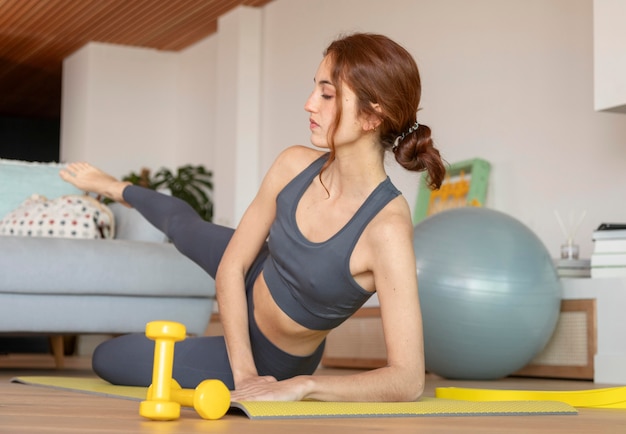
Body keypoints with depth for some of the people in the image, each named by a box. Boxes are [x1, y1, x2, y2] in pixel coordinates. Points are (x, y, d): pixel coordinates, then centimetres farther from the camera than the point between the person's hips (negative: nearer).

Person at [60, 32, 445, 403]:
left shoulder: (387, 227, -39)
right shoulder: (295, 165, -22)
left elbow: (409, 379, -40)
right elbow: (232, 265, -12)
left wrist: (302, 386, -45)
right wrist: (244, 371, -23)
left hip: (270, 356, -4)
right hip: (249, 283, 4)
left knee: (107, 359, 10)